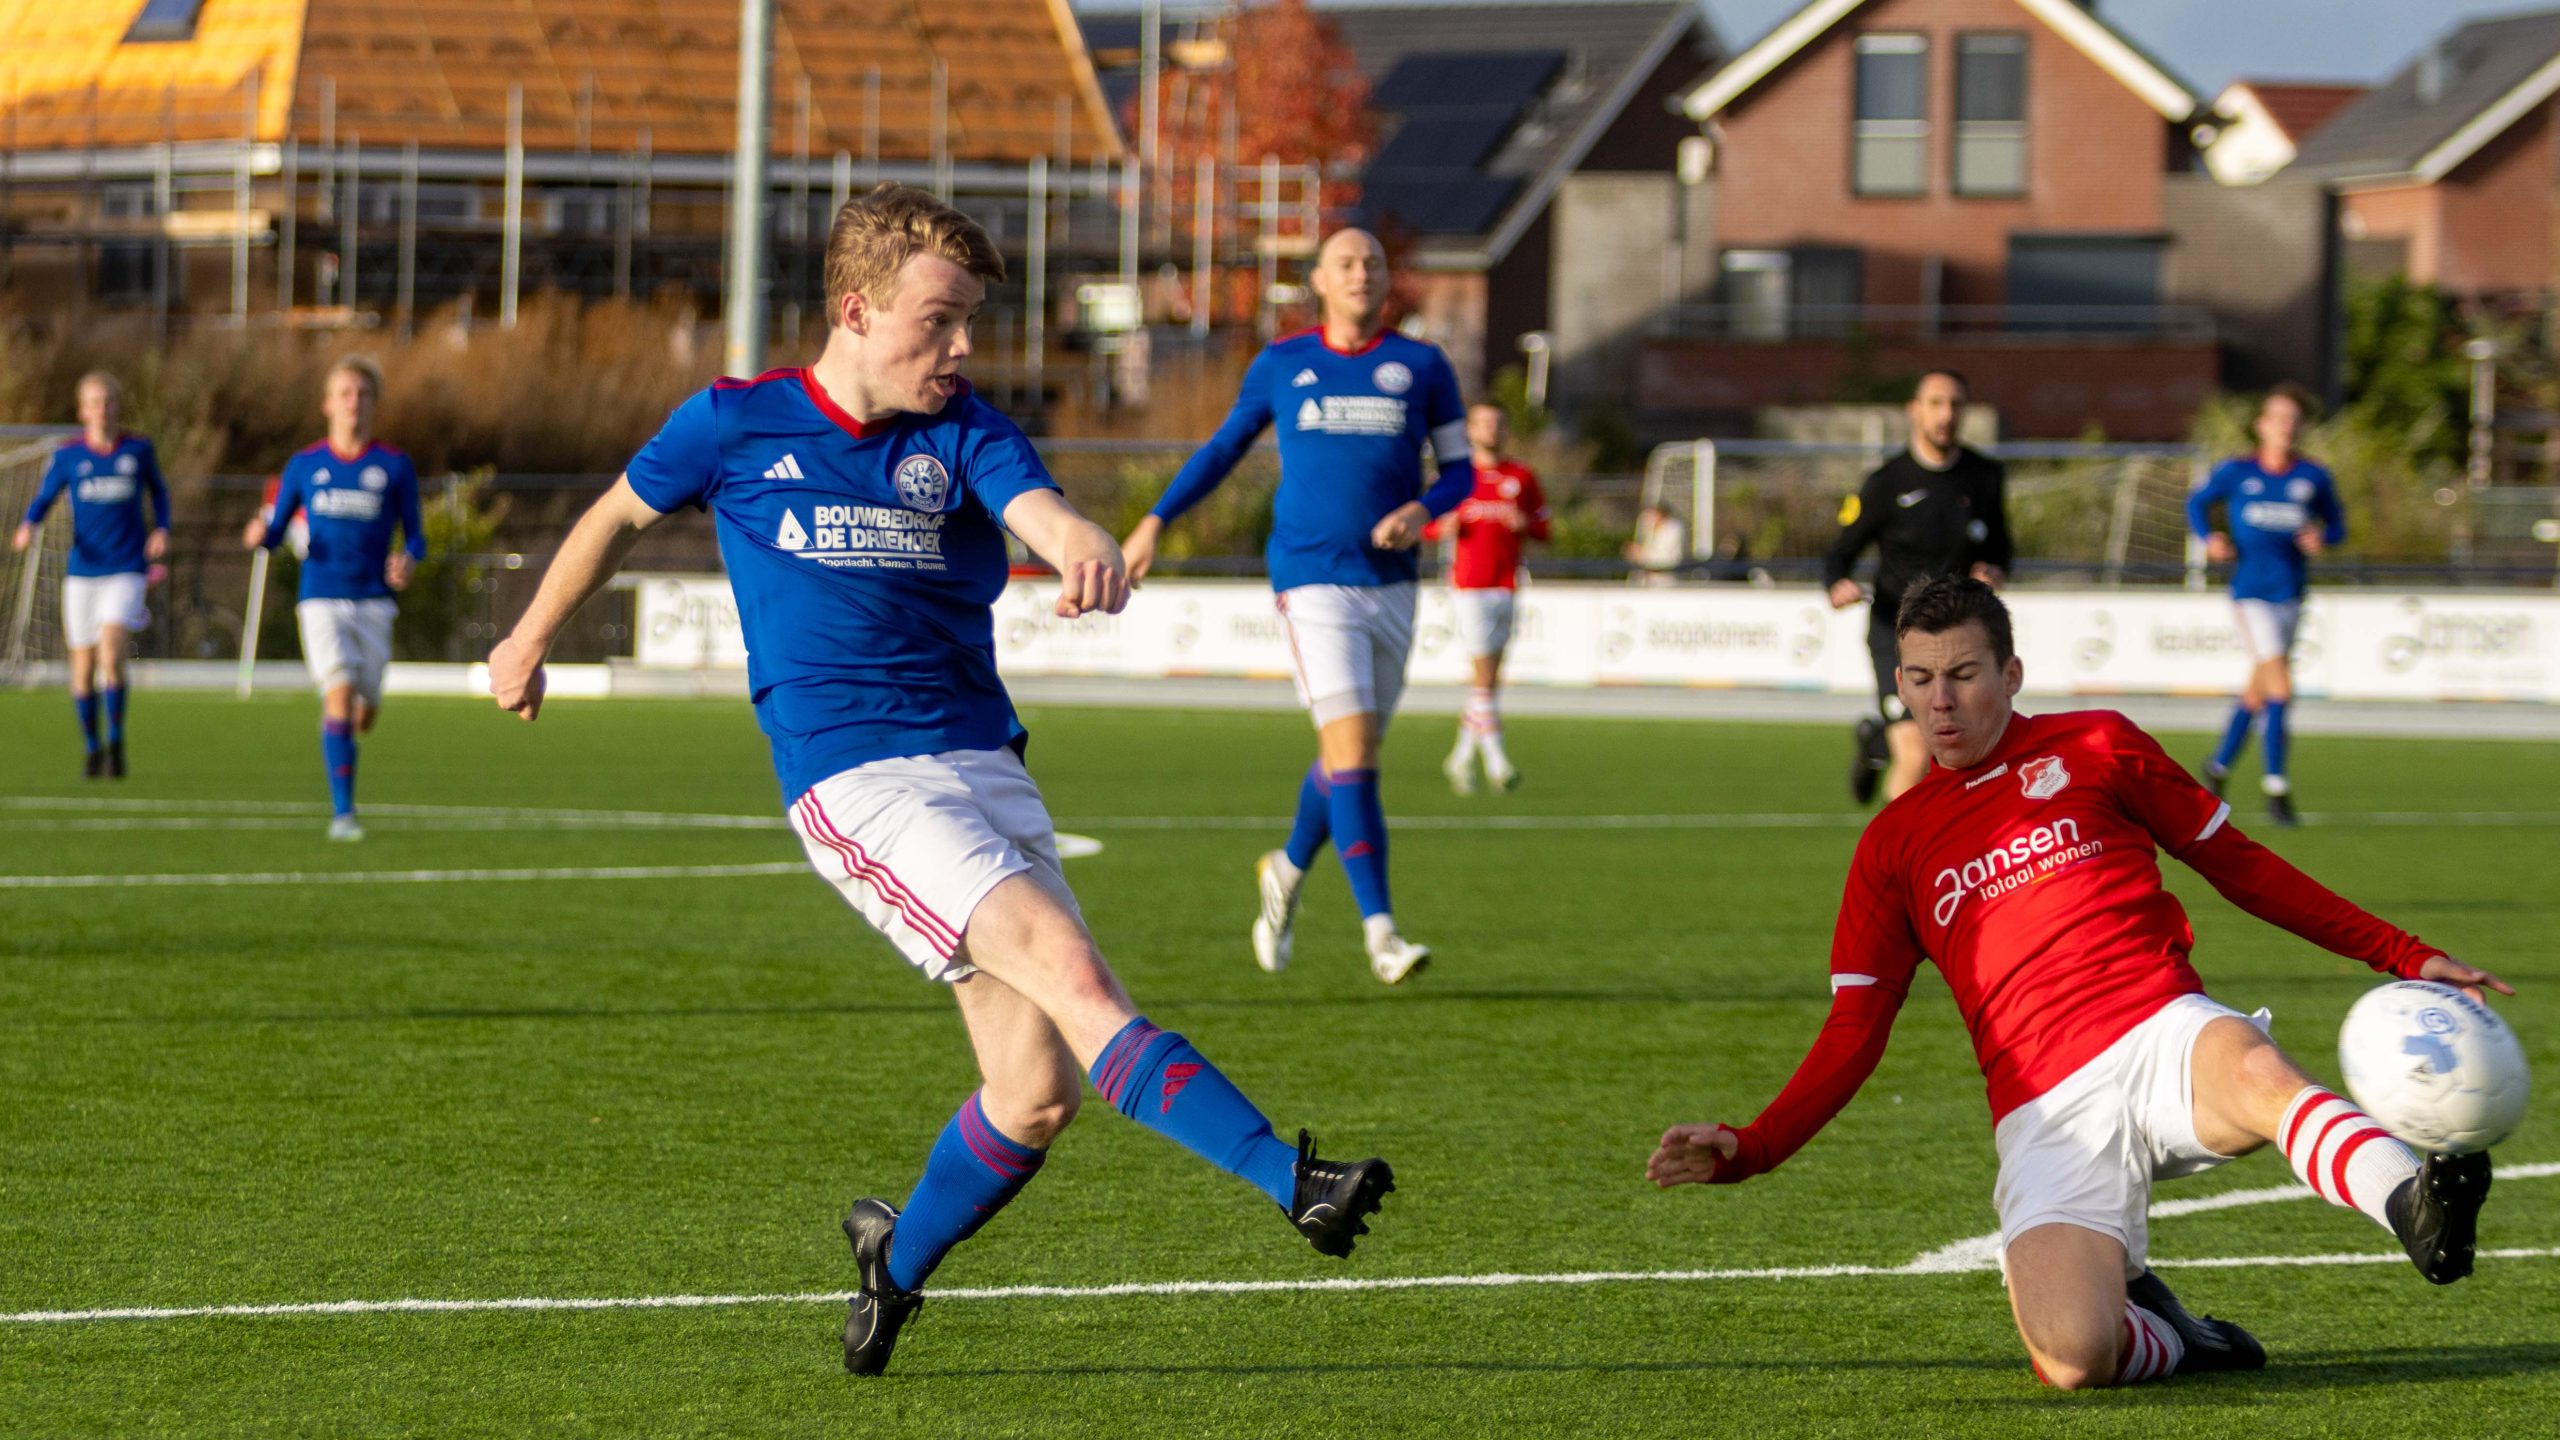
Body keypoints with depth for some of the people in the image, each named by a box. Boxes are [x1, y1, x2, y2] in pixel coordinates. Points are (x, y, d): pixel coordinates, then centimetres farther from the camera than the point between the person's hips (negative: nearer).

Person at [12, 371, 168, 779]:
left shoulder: (139, 450, 3)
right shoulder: (67, 455, 2)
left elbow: (158, 489, 19)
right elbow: (43, 498, 7)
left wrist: (161, 530, 3)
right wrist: (28, 527, -14)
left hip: (127, 571, -1)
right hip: (82, 571, 1)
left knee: (111, 657, -20)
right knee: (83, 668, 4)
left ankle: (116, 741, -6)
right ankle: (92, 748, 22)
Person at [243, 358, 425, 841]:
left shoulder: (395, 467, 5)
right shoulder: (304, 466, 7)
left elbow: (415, 535, 7)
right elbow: (276, 529, 10)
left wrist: (408, 560, -15)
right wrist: (260, 535, -13)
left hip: (373, 600, 1)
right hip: (321, 598, -1)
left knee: (365, 710, 3)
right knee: (338, 694, -18)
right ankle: (342, 812, -16)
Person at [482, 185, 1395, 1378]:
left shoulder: (962, 432, 7)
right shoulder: (735, 425, 3)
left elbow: (1039, 510, -14)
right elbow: (620, 516, 21)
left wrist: (1087, 549, -38)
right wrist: (532, 639, 34)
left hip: (984, 768, 4)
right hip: (855, 782, -4)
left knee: (1038, 1090, -3)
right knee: (1070, 971, -24)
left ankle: (899, 1261, 24)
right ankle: (1292, 1180, -35)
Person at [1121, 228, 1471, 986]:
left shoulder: (1421, 367, 6)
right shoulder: (1280, 366, 6)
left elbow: (1459, 469, 9)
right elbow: (1223, 447, 17)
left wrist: (1421, 511, -12)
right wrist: (1155, 521, 12)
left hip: (1390, 581, 3)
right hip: (1312, 581, -3)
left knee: (1351, 755, 13)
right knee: (1350, 754, -15)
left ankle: (1288, 870, 41)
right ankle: (1380, 931, -18)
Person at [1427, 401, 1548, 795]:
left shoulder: (1522, 477, 9)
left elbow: (1545, 528, 14)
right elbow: (1424, 525, 8)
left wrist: (1523, 524, -9)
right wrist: (1445, 525, -15)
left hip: (1507, 586, 3)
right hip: (1469, 585, -3)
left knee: (1490, 677, 5)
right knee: (1484, 673, -10)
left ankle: (1462, 757, 17)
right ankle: (1495, 759, -10)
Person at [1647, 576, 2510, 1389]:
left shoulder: (2096, 747, 14)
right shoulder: (1895, 844, 17)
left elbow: (2240, 867, 20)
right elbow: (1853, 1034, 15)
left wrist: (2406, 958, 15)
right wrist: (1745, 1150, 0)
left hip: (2163, 1040, -1)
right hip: (2047, 1111, 1)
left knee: (2256, 1072, -40)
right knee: (2071, 1359, -26)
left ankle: (2416, 1206, -62)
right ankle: (2161, 1334, 7)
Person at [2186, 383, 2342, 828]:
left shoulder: (2313, 478, 4)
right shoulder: (2236, 472, -1)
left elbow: (2336, 524, 15)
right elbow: (2198, 503, 14)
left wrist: (2321, 538, -8)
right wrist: (2209, 539, -4)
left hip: (2291, 592, 4)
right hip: (2251, 590, -4)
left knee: (2257, 693, 14)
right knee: (2280, 687, -15)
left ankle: (2219, 767, 34)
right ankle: (2275, 786, -9)